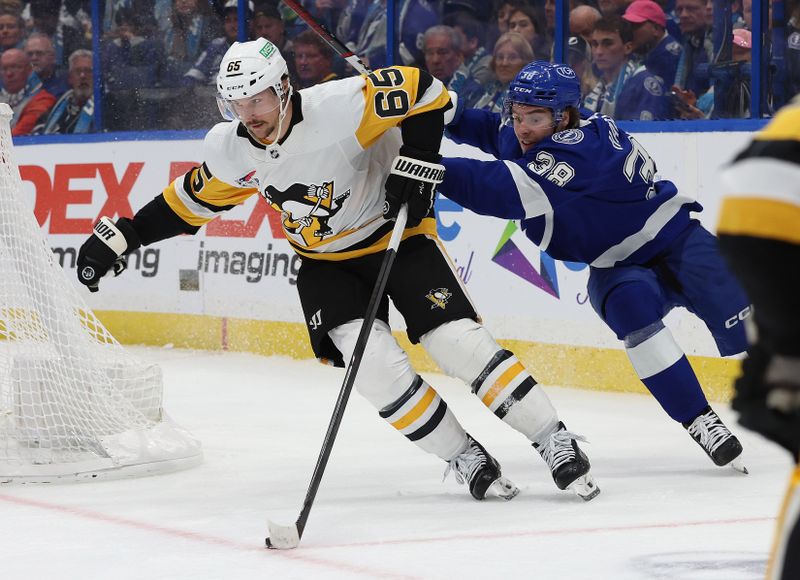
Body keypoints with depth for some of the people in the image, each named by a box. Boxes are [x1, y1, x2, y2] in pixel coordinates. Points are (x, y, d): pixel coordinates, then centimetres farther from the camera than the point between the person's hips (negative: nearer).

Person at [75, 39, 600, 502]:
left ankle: (556, 443, -4)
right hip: (325, 263, 4)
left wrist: (416, 167, -25)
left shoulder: (339, 106, -29)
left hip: (395, 234, -4)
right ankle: (465, 459, -1)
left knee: (459, 342, -16)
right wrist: (120, 237, 2)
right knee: (375, 364, -18)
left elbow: (424, 91, -22)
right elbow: (192, 199, 6)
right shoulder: (230, 150, -11)